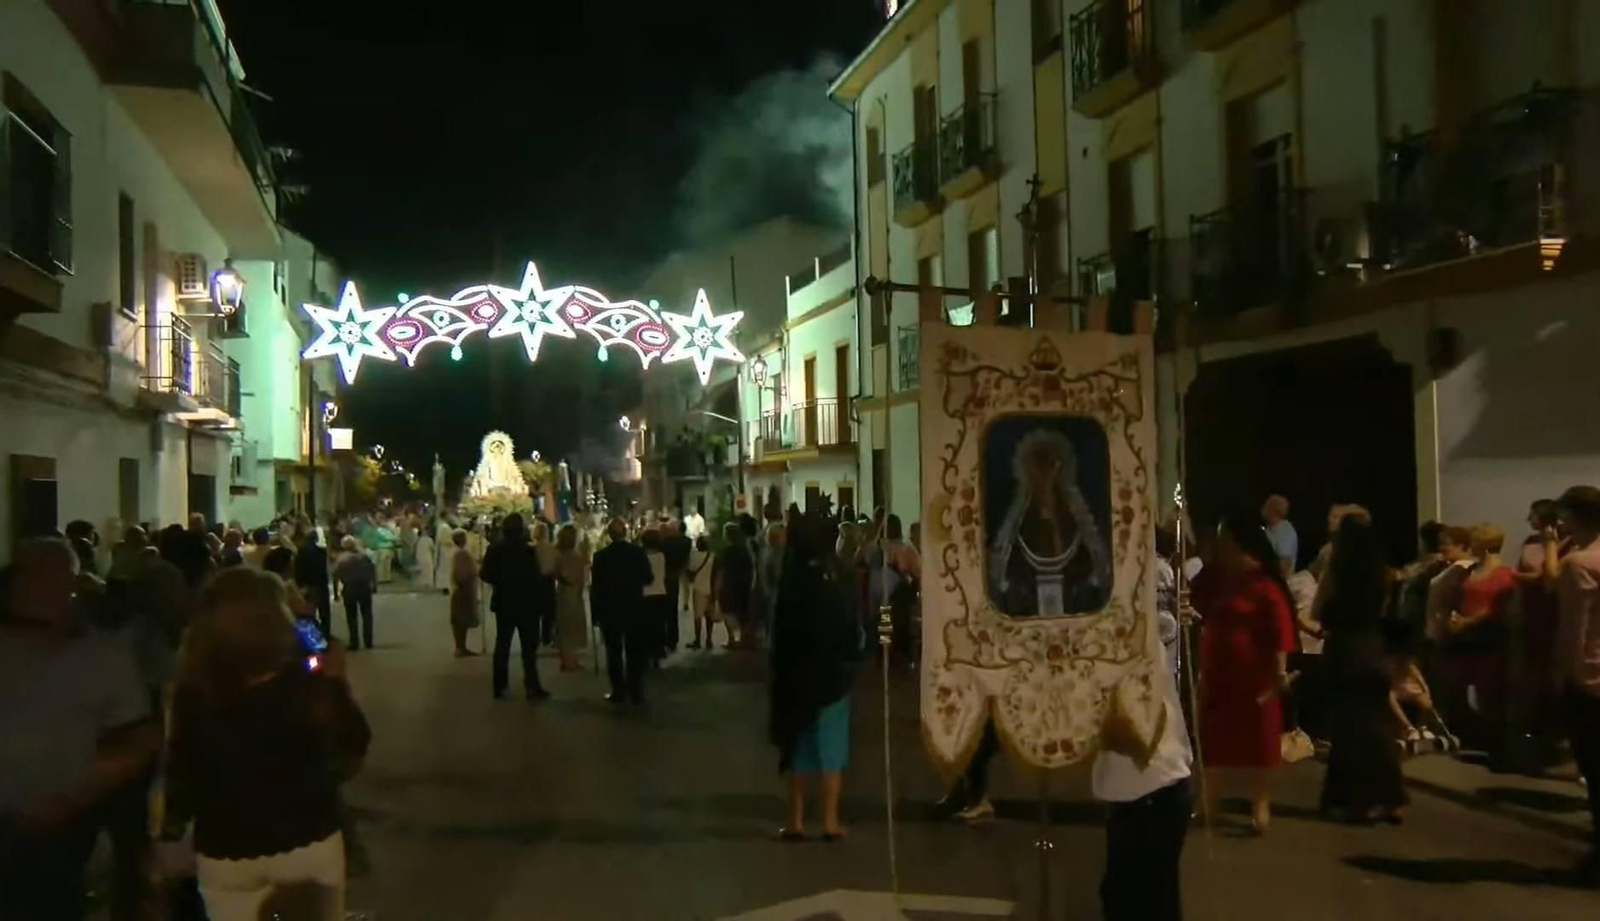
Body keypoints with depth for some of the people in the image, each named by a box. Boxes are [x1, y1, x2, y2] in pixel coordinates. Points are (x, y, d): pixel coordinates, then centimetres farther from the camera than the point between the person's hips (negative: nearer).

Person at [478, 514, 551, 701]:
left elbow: (485, 575, -1)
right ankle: (532, 687, -1)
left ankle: (499, 686, 16)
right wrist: (546, 580, 1)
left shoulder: (495, 550, -4)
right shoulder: (528, 551, -18)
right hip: (526, 603, -4)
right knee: (529, 647, 1)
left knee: (502, 645, 14)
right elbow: (535, 578, -19)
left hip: (504, 603, 5)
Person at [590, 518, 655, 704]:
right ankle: (636, 692, 10)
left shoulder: (601, 555, -10)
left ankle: (618, 692, 8)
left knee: (614, 652, 8)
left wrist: (596, 609, 4)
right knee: (634, 652, 10)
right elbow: (648, 579, -1)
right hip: (634, 608, 1)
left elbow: (596, 586, -7)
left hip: (609, 610, -1)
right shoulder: (638, 551, -7)